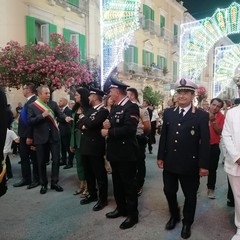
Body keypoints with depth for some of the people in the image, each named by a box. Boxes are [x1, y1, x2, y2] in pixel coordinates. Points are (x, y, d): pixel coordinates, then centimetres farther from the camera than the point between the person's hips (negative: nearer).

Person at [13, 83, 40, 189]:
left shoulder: (34, 101, -18)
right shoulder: (28, 101, 14)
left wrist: (30, 136, -23)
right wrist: (21, 134, 17)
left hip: (30, 135, -10)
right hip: (24, 134, 10)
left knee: (34, 158, 4)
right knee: (24, 157, 15)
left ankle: (36, 179, 18)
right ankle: (26, 179, 27)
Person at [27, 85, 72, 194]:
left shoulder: (53, 103, 4)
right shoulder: (32, 106, -3)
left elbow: (60, 114, -5)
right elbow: (29, 121, -10)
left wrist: (66, 117, -27)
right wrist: (42, 115, -21)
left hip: (54, 136, 2)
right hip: (41, 137, -2)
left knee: (56, 159, 5)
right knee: (41, 162, 10)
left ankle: (54, 182, 21)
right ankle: (43, 184, 26)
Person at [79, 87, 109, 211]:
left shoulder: (103, 111, -11)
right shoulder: (90, 110, 16)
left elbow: (92, 123, -24)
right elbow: (81, 124, 11)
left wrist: (83, 118, -5)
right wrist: (84, 126, -12)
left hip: (95, 146, -9)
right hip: (86, 145, 9)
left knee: (99, 173, 2)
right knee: (88, 173, 17)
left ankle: (103, 199, 14)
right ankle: (92, 194, 33)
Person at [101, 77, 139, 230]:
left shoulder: (131, 107, -16)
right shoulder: (115, 107, 12)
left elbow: (129, 129, -28)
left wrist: (109, 132, -21)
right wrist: (107, 124, -7)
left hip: (126, 153, -9)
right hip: (115, 151, 9)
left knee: (129, 184, 4)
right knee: (117, 183, 20)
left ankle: (133, 214, 21)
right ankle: (121, 208, 38)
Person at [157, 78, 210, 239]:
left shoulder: (202, 116, -7)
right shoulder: (168, 113, 4)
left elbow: (205, 142, -8)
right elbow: (164, 136, 6)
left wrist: (204, 165, -10)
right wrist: (160, 157, 5)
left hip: (190, 165, -3)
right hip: (170, 163, 4)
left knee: (190, 195, 14)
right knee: (169, 191, 16)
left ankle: (187, 223, 38)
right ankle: (174, 216, 43)